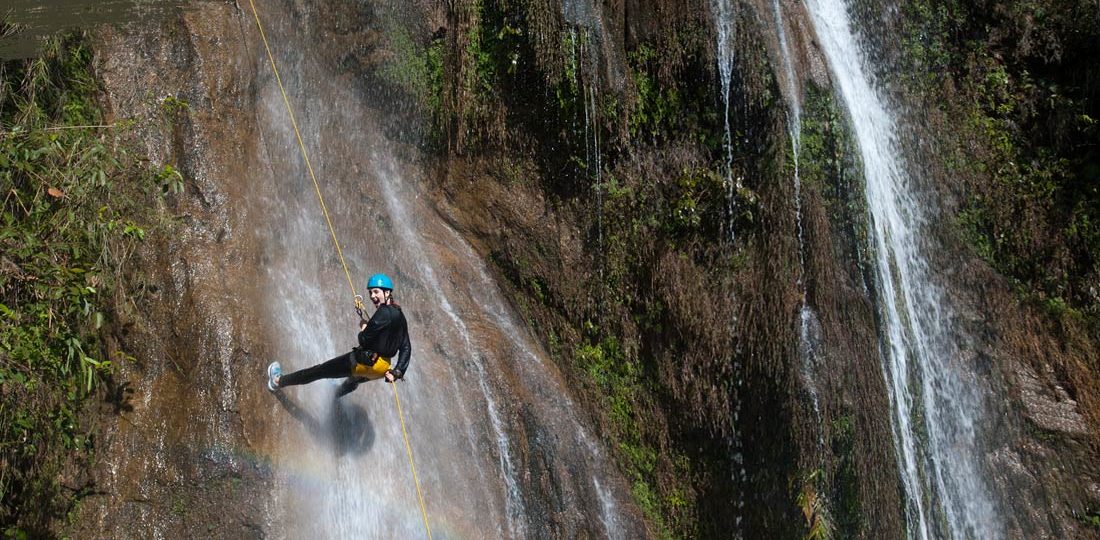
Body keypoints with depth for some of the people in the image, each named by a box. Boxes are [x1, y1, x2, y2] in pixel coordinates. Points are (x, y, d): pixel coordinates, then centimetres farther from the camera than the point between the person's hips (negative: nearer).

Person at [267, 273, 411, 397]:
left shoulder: (385, 313, -20)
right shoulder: (399, 316, 8)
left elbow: (364, 340, -21)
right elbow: (406, 348, 11)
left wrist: (363, 329, 1)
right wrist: (398, 372, 8)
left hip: (366, 362, -8)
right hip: (381, 370, 8)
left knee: (320, 370, 8)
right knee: (353, 379, 40)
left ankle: (279, 381, 22)